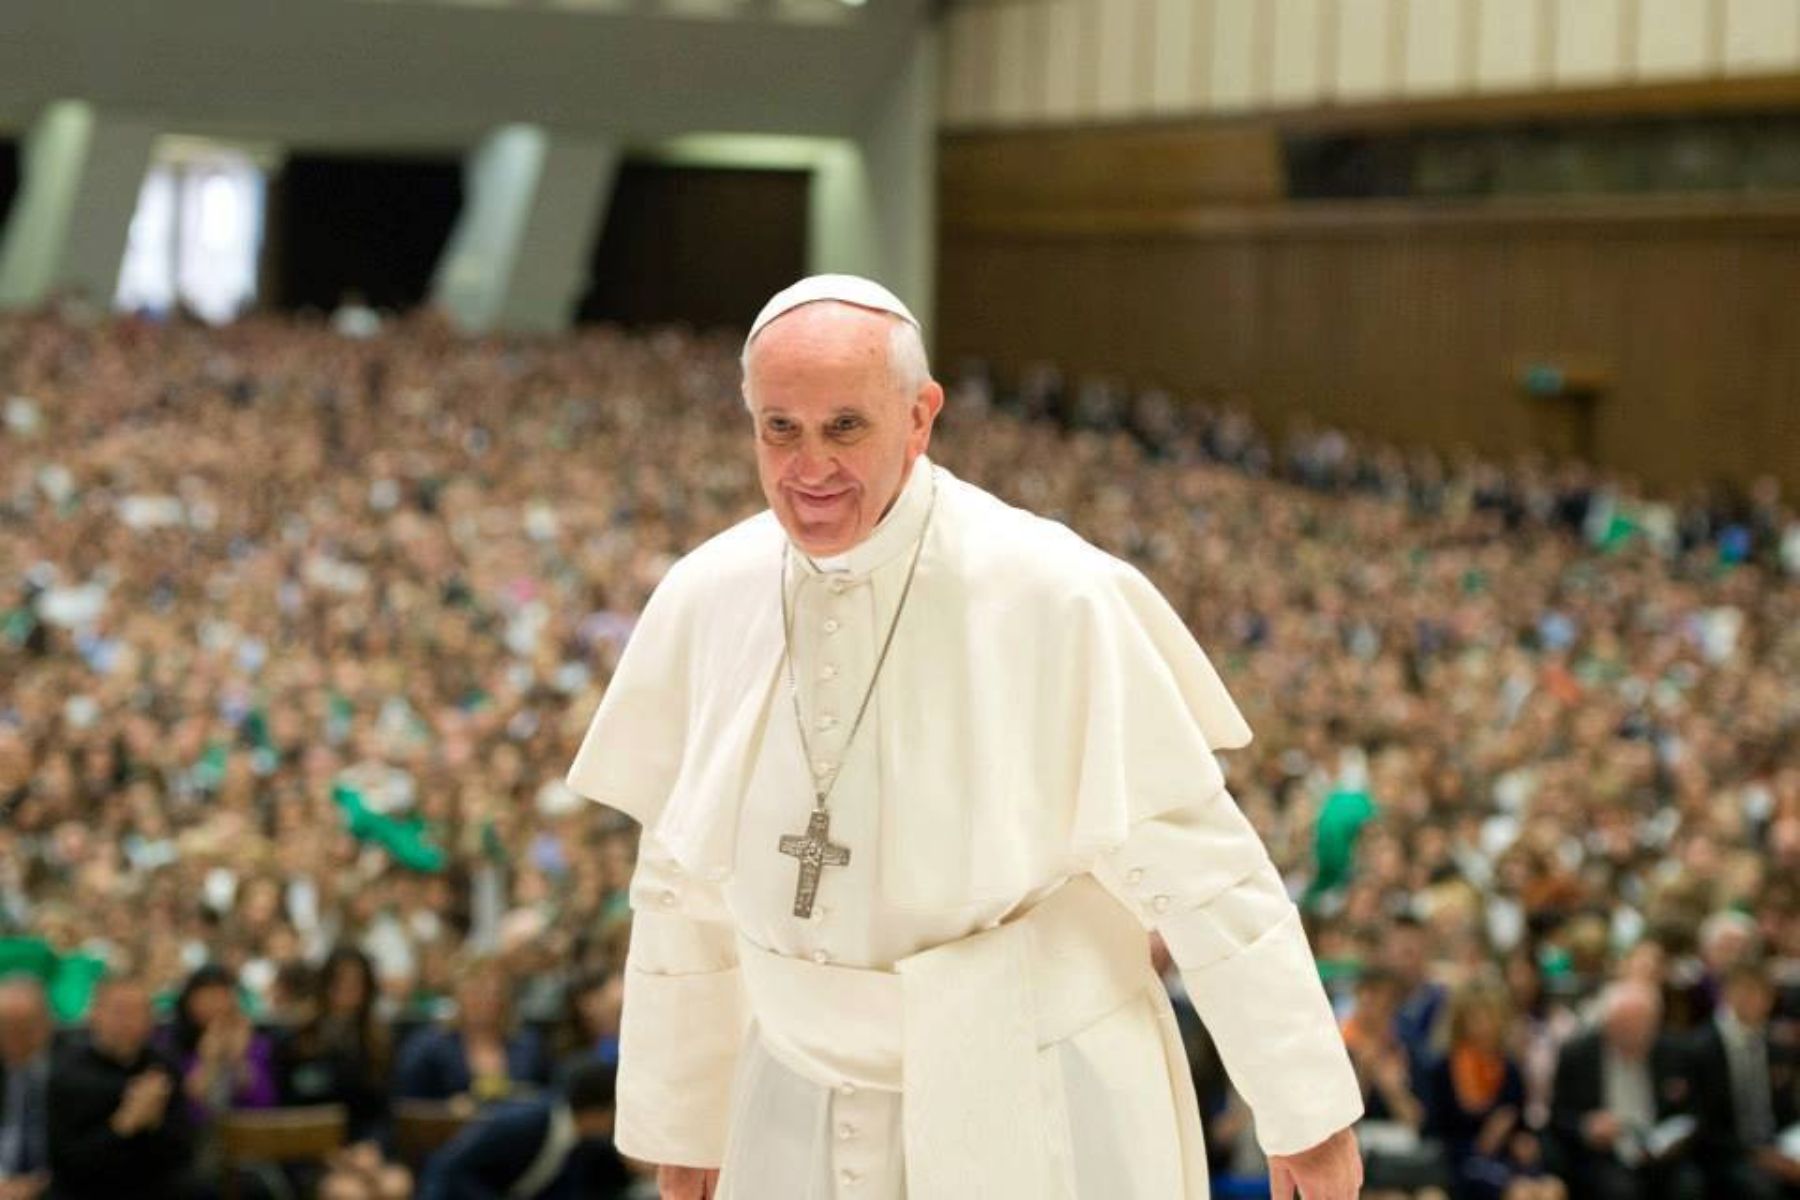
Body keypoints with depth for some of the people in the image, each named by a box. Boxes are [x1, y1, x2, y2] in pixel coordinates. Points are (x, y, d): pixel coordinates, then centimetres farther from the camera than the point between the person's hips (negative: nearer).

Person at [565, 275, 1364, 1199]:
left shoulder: (1052, 598, -16)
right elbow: (682, 885, 8)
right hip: (804, 1121, 4)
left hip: (1031, 1117, -3)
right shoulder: (702, 602, -3)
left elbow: (1194, 862, -12)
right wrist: (678, 1116, 14)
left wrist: (1305, 1107, -8)